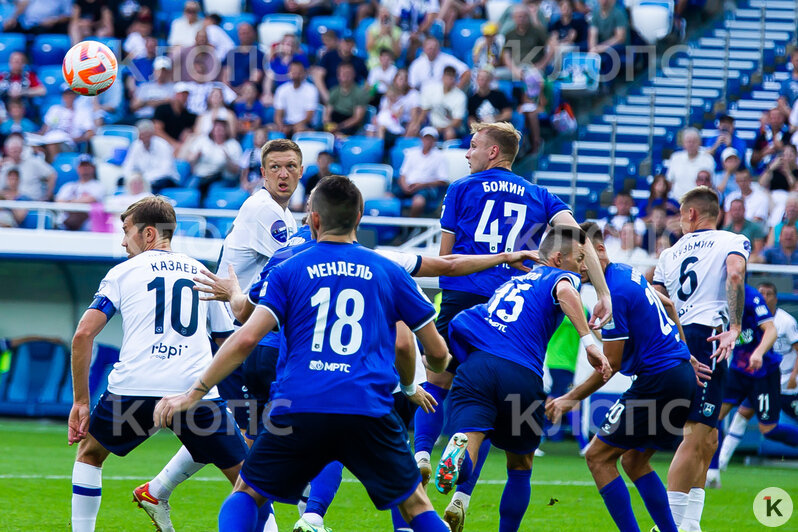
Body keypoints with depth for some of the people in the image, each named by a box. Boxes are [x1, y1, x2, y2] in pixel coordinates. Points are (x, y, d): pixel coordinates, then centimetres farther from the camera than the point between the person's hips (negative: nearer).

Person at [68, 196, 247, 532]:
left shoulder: (123, 272, 13)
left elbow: (83, 334, 4)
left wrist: (80, 401, 8)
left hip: (135, 387, -1)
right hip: (197, 389, 1)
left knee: (89, 452, 26)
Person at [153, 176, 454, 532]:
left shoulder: (289, 271, 9)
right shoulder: (388, 272, 13)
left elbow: (246, 340, -2)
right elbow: (438, 352, 17)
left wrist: (193, 394, 5)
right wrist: (411, 387, 40)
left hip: (299, 410, -1)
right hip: (369, 411, 1)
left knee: (246, 494, 17)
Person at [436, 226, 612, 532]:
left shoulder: (512, 282, 32)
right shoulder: (562, 277, 14)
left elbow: (458, 324, 36)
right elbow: (565, 292, -12)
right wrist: (589, 342, -18)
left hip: (476, 365, 3)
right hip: (523, 378, -3)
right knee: (520, 467, 21)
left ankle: (459, 449, -50)